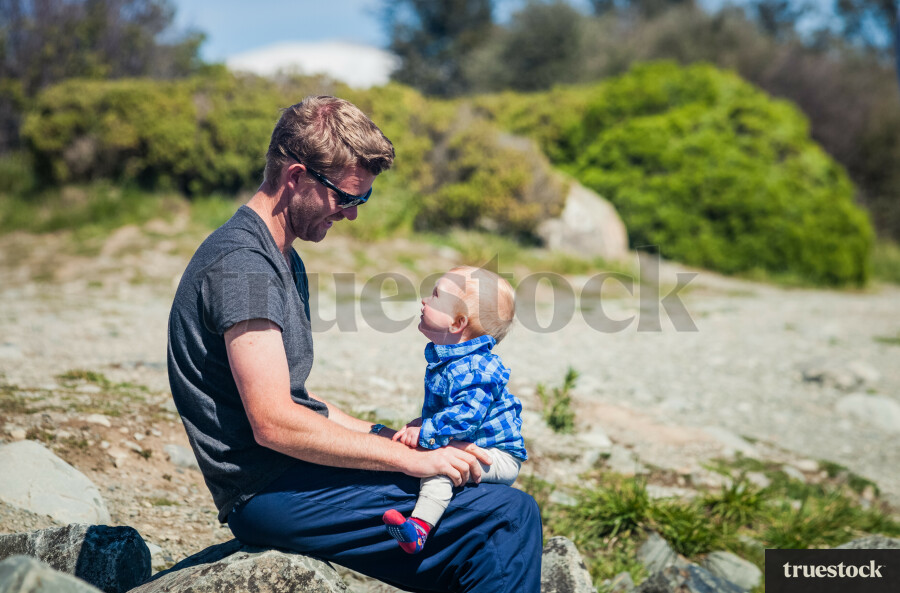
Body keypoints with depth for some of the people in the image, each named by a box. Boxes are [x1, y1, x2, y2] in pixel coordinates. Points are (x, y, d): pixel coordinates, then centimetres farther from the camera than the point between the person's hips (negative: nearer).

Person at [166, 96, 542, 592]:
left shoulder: (284, 261, 18)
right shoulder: (241, 263, -16)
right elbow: (274, 423, -23)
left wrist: (386, 435, 8)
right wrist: (411, 458, -19)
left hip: (287, 473, 10)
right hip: (271, 493, -10)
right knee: (510, 515, -18)